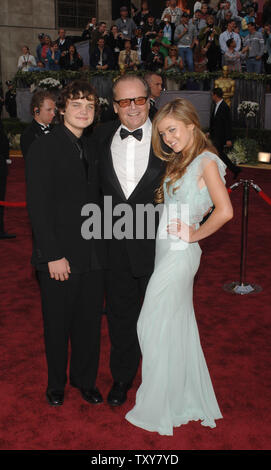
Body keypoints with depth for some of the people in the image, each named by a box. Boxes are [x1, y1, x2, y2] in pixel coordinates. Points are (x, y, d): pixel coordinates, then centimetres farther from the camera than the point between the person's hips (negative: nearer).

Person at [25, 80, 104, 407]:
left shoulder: (91, 149, 12)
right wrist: (53, 256, -16)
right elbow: (38, 207, -12)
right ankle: (56, 384, 32)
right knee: (57, 325, 10)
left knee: (90, 323, 14)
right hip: (60, 258, -5)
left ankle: (84, 380, 35)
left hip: (92, 256, 5)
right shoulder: (43, 148, -8)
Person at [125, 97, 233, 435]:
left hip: (180, 253, -8)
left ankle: (156, 409, 13)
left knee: (154, 325, -1)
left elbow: (225, 211, -21)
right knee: (179, 326, 14)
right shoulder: (180, 162, 14)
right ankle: (189, 400, 27)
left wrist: (195, 234, -12)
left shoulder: (206, 161, -11)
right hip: (166, 251, 8)